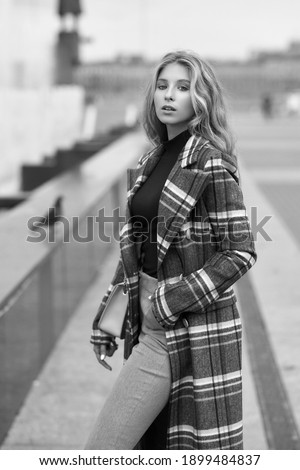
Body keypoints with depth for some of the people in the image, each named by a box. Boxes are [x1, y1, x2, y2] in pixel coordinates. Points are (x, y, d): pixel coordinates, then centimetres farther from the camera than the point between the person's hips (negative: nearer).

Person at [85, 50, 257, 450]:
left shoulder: (211, 165, -12)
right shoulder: (148, 164, 11)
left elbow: (240, 252, -13)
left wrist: (173, 300, -16)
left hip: (195, 327, -8)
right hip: (151, 324, 8)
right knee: (156, 447, 14)